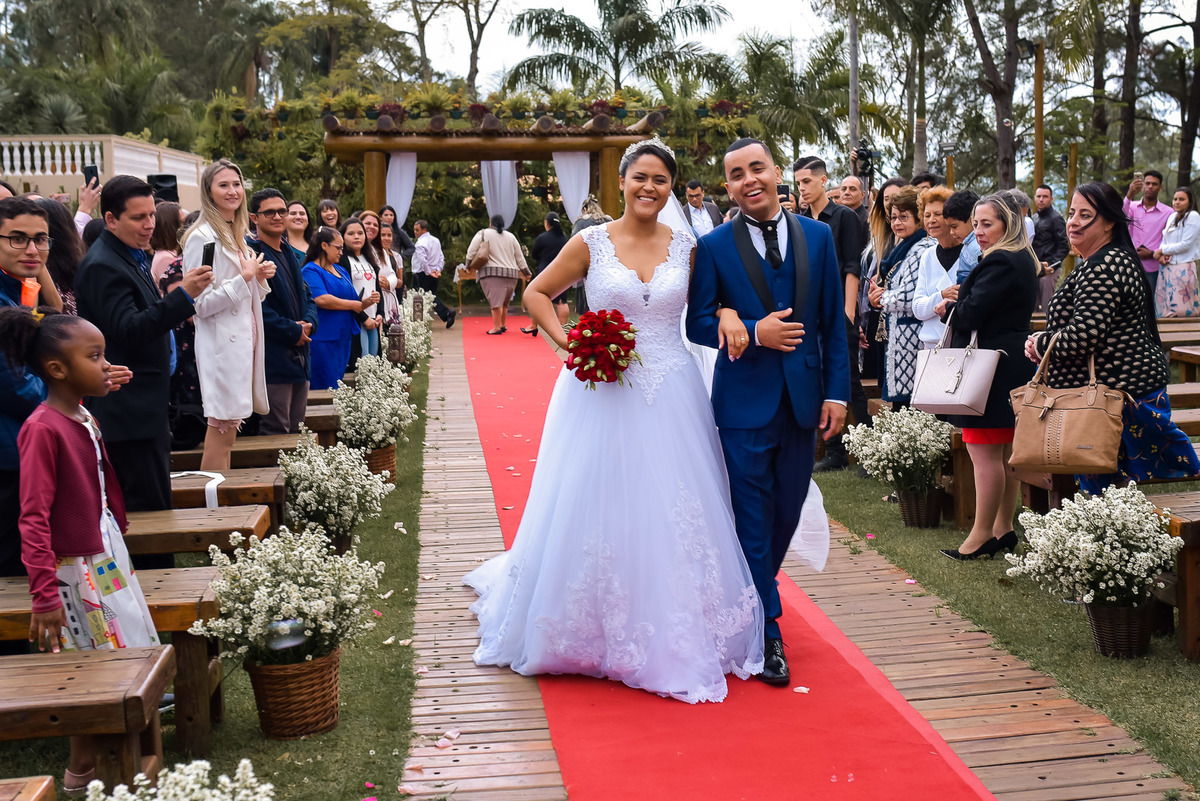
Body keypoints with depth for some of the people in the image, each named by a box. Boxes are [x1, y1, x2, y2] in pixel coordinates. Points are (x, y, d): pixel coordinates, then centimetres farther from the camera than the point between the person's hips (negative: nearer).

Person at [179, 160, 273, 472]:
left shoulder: (237, 235, 16)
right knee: (222, 432, -8)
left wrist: (260, 276, 7)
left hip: (242, 338, 9)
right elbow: (202, 304, -16)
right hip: (221, 343, -9)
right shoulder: (201, 237, -12)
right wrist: (245, 276, -13)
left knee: (228, 428, 11)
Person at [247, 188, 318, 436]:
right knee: (276, 432, -6)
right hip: (273, 358, -9)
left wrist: (308, 323, 0)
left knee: (295, 431, 13)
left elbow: (307, 297, 22)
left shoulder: (289, 253, 19)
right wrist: (292, 331, -14)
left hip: (298, 356, 9)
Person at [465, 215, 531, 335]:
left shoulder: (483, 234, 1)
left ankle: (497, 327, -14)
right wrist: (525, 272, 24)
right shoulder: (511, 236, 13)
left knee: (496, 301, -9)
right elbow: (519, 256, 16)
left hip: (491, 272, -4)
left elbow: (471, 250, -4)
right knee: (504, 302, 16)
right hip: (510, 273, 4)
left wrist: (469, 265, 9)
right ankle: (503, 325, 22)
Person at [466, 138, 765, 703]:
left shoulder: (687, 246, 5)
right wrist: (569, 344, -6)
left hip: (671, 396, 2)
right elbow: (537, 294, 7)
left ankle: (676, 634, 22)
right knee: (596, 508, 5)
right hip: (602, 395, -1)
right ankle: (591, 630, 25)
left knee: (672, 514, 5)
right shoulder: (591, 243, 0)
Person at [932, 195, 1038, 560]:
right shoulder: (1023, 261, 17)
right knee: (1005, 452, 14)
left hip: (991, 368, -11)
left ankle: (982, 535, -1)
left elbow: (971, 314, -21)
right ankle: (1004, 528, 22)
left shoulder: (999, 263, -17)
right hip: (1014, 365, 11)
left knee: (984, 452, -6)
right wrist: (958, 306, 6)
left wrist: (946, 309, -1)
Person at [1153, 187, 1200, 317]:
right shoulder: (1172, 216, 14)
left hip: (1183, 267, -8)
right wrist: (1161, 255, -6)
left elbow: (1185, 245, -14)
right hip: (1166, 266, 8)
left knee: (1180, 310, -9)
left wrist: (1161, 251, -7)